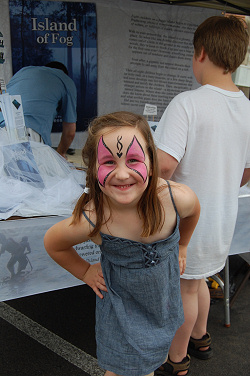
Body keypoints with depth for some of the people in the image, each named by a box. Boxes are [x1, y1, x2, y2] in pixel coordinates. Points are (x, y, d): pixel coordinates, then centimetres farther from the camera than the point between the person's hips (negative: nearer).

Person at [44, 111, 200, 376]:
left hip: (165, 294, 3)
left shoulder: (177, 199, -29)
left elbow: (193, 211, -1)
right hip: (122, 307, -3)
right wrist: (85, 272, -3)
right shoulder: (89, 222, -32)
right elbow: (52, 243, -9)